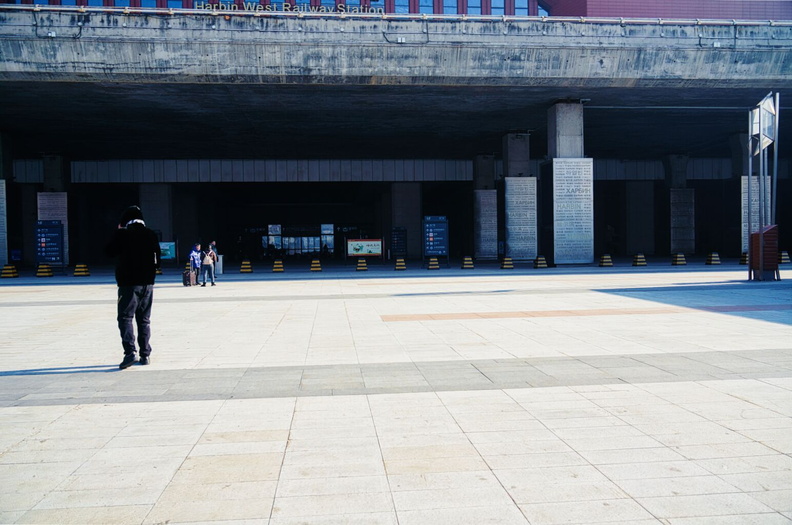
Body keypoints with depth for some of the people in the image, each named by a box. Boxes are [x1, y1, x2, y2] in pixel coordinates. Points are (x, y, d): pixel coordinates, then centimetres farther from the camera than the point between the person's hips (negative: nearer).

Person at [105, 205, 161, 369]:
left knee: (125, 318, -1)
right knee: (144, 319, 11)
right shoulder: (151, 235, 5)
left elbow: (109, 251, 5)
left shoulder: (122, 234, -8)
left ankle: (129, 353, -15)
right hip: (147, 283, 4)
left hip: (128, 284, -4)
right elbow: (158, 260, 8)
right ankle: (145, 354, 13)